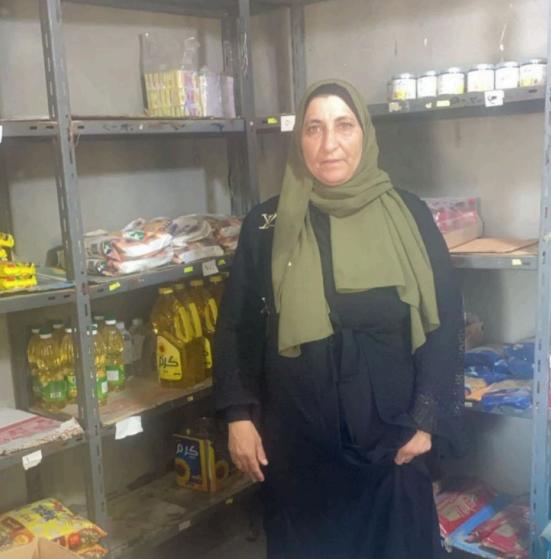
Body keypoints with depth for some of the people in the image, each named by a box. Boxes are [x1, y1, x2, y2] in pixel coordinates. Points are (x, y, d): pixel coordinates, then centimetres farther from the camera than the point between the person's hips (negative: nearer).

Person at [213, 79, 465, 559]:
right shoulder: (267, 225, -1)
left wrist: (428, 420, -3)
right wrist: (239, 415, -2)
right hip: (297, 442, 1)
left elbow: (445, 321, -1)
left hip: (390, 437, 0)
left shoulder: (408, 216, -3)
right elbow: (237, 326, 3)